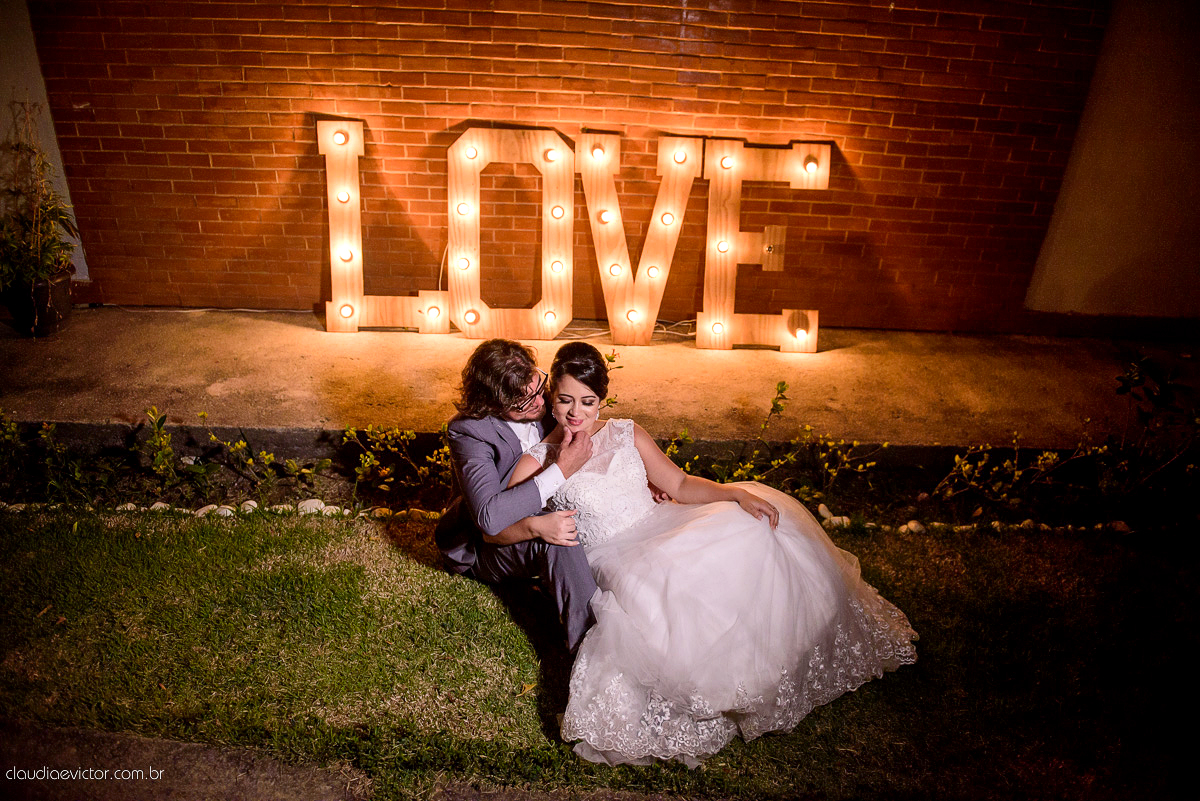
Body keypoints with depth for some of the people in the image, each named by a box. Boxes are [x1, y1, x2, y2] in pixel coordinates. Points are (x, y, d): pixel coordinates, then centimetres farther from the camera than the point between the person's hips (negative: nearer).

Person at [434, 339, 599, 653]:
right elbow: (490, 517, -41)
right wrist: (562, 470, -39)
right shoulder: (468, 432, -28)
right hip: (480, 551, -7)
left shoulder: (544, 403, -11)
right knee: (552, 537, -33)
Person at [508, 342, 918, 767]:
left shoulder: (627, 433, 10)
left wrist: (737, 493, -7)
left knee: (761, 521, -11)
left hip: (663, 533, 5)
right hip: (617, 560, -4)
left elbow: (679, 485, 9)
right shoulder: (536, 462, 0)